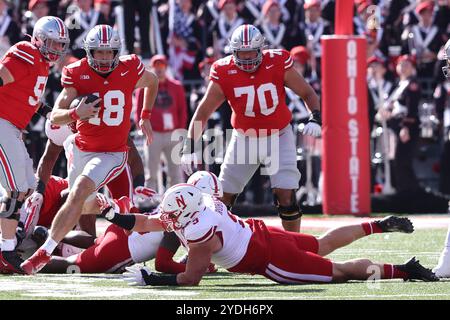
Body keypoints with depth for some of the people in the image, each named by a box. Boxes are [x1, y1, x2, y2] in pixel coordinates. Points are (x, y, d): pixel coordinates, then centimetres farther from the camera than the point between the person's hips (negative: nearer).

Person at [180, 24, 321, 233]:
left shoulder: (278, 63, -16)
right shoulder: (224, 73, -15)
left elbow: (308, 94, -4)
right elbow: (202, 112, -11)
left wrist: (315, 119, -23)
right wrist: (189, 148, -20)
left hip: (278, 137, -1)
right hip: (244, 139, 1)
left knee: (286, 196, -12)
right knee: (222, 198, 2)